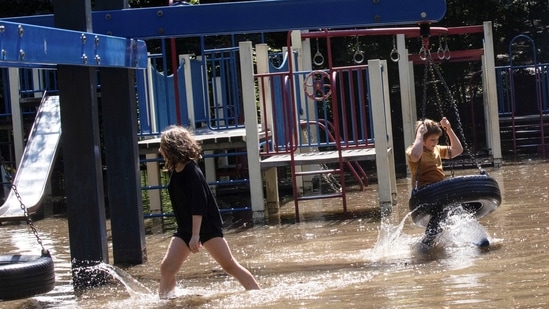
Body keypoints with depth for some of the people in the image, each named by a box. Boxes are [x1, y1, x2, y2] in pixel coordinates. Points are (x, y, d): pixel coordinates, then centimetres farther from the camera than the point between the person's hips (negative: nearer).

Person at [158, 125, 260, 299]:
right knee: (167, 267, -5)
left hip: (207, 226, -8)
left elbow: (198, 206, -23)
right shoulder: (175, 172, 7)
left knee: (229, 265, -8)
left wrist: (195, 235, -28)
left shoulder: (192, 172, -17)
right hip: (185, 229, 8)